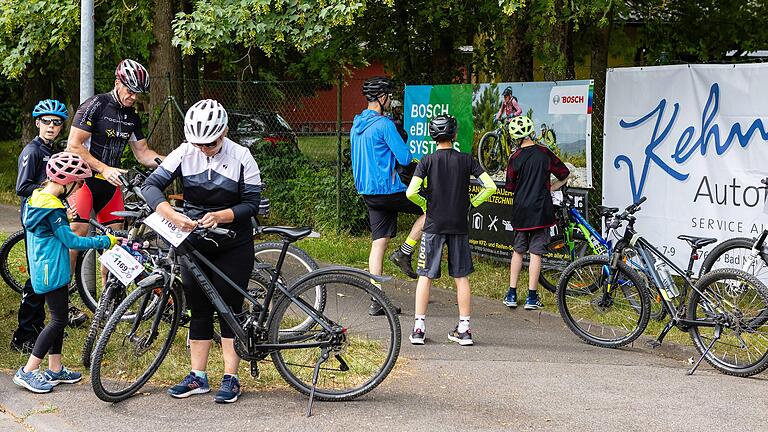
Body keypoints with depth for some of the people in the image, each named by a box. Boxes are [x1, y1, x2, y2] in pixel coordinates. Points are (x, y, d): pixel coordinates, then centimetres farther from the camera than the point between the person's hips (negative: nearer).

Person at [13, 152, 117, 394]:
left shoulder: (36, 198, 9)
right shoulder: (53, 208, -21)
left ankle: (55, 370, 21)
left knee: (59, 318, 15)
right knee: (59, 320, -4)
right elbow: (71, 240, -19)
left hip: (44, 270, 10)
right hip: (52, 272, -10)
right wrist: (105, 241, -13)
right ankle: (28, 372, -2)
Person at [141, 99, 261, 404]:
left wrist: (220, 216, -26)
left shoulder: (241, 157, -12)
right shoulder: (184, 153, -8)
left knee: (230, 309, 0)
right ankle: (197, 377, 15)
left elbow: (252, 203, -10)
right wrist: (173, 216, -31)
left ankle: (231, 378, 8)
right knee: (198, 309, 8)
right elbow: (151, 186, -15)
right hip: (194, 242, 3)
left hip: (233, 245, -2)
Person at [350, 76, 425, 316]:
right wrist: (409, 154, 5)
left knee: (379, 243, 8)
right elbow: (405, 158, -16)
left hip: (368, 192, 8)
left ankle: (377, 301, 5)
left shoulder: (357, 124, 13)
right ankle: (404, 252, 3)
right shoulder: (384, 124, -16)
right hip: (388, 190, -8)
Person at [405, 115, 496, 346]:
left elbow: (411, 193, -14)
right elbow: (490, 186, -6)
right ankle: (464, 329, 9)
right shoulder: (466, 160, 0)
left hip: (434, 225, -1)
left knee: (425, 276, 5)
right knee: (461, 278, 8)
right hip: (459, 225, 1)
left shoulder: (427, 161, -4)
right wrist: (472, 203, 7)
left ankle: (418, 328, 3)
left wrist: (425, 204, 5)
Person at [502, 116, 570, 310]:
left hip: (521, 210, 1)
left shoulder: (515, 158, -4)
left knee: (518, 250, 14)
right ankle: (532, 297, 2)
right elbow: (564, 175, 6)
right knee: (535, 252, 1)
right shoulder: (544, 153, -4)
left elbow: (510, 186, 4)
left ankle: (512, 294, 13)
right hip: (541, 209, -1)